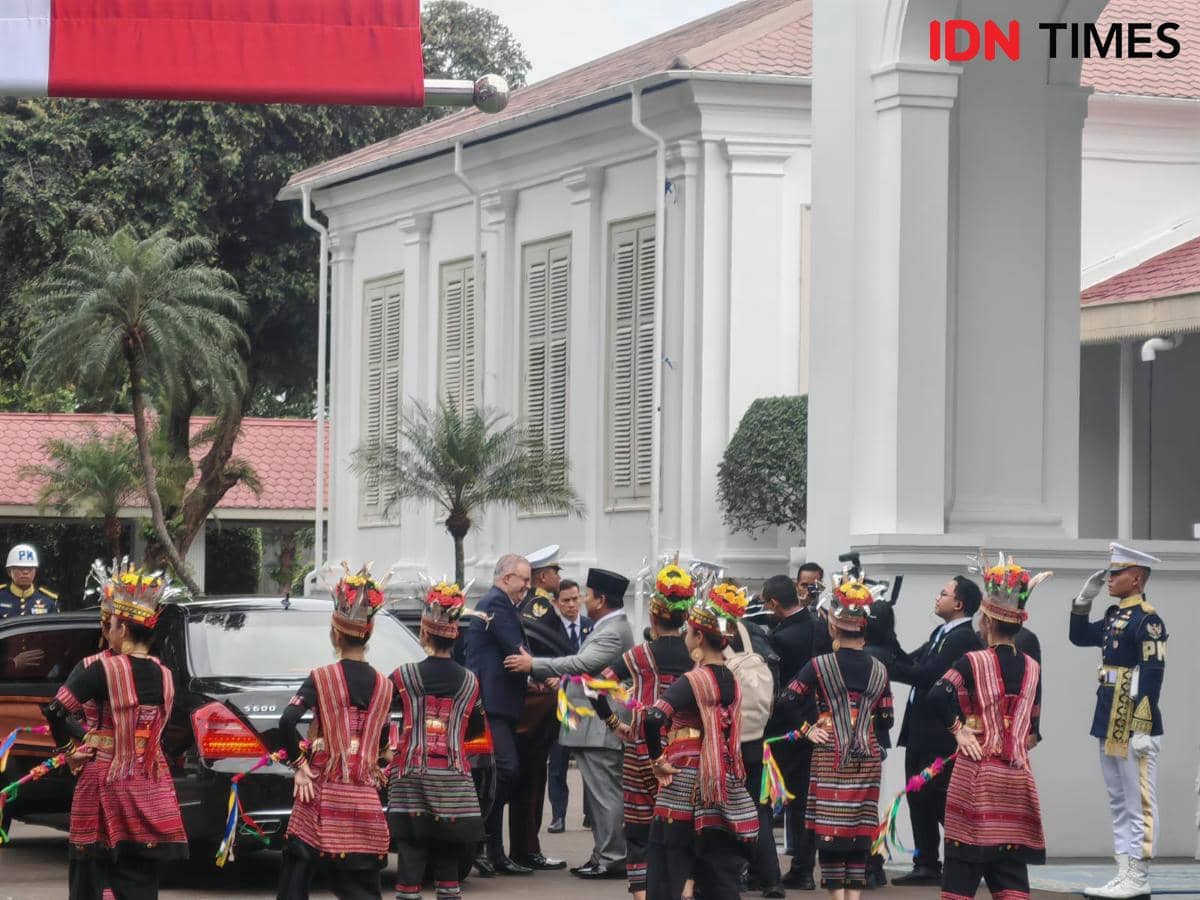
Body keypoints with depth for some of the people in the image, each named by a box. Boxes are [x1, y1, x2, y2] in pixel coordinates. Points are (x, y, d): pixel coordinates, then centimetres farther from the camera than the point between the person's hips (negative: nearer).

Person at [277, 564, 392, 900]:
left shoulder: (321, 678, -6)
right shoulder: (384, 684, 6)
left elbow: (287, 721, -19)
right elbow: (382, 742, 13)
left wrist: (299, 765, -9)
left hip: (322, 796, -4)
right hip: (365, 801, 4)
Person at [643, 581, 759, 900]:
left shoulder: (695, 680, -13)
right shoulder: (731, 681, 9)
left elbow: (654, 718, -27)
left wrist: (657, 759, -12)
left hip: (684, 793, -7)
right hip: (724, 795, 7)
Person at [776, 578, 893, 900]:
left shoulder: (819, 667, -8)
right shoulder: (879, 670, 4)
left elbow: (787, 704, -14)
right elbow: (885, 719, 7)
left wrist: (807, 729, -2)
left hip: (829, 758, -4)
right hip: (867, 761, 4)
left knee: (830, 829, 0)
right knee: (859, 830, 7)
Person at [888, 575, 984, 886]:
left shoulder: (964, 638, -15)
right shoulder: (941, 634, 16)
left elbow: (928, 674, -23)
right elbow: (910, 662, 12)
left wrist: (886, 669, -18)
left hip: (941, 734, -10)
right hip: (921, 730, 10)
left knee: (943, 800, -5)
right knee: (919, 798, 11)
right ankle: (927, 864, 16)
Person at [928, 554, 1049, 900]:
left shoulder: (974, 662, -8)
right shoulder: (1032, 668, 7)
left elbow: (938, 695, -24)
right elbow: (1034, 726, 12)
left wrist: (958, 728, -11)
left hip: (976, 775, -4)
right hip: (1017, 777, 4)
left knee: (962, 867, 2)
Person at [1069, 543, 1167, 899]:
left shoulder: (1147, 620, -13)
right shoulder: (1115, 616, 14)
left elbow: (1152, 676, -18)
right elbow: (1079, 637, 29)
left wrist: (1143, 729, -22)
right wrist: (1084, 599, 13)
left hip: (1134, 726, -10)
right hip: (1109, 724, 10)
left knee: (1139, 803, -5)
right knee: (1119, 803, 11)